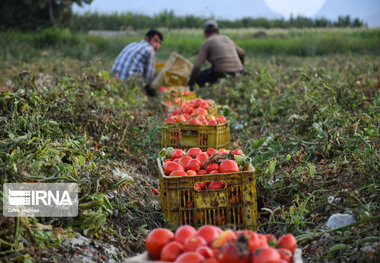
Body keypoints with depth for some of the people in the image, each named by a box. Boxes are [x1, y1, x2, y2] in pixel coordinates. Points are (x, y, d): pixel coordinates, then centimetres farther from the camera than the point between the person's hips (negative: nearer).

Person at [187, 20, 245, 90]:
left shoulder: (206, 43, 0)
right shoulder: (227, 39, 19)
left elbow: (197, 66, -8)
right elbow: (242, 53, 31)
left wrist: (190, 83, 4)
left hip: (222, 74, -6)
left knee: (198, 77, 18)